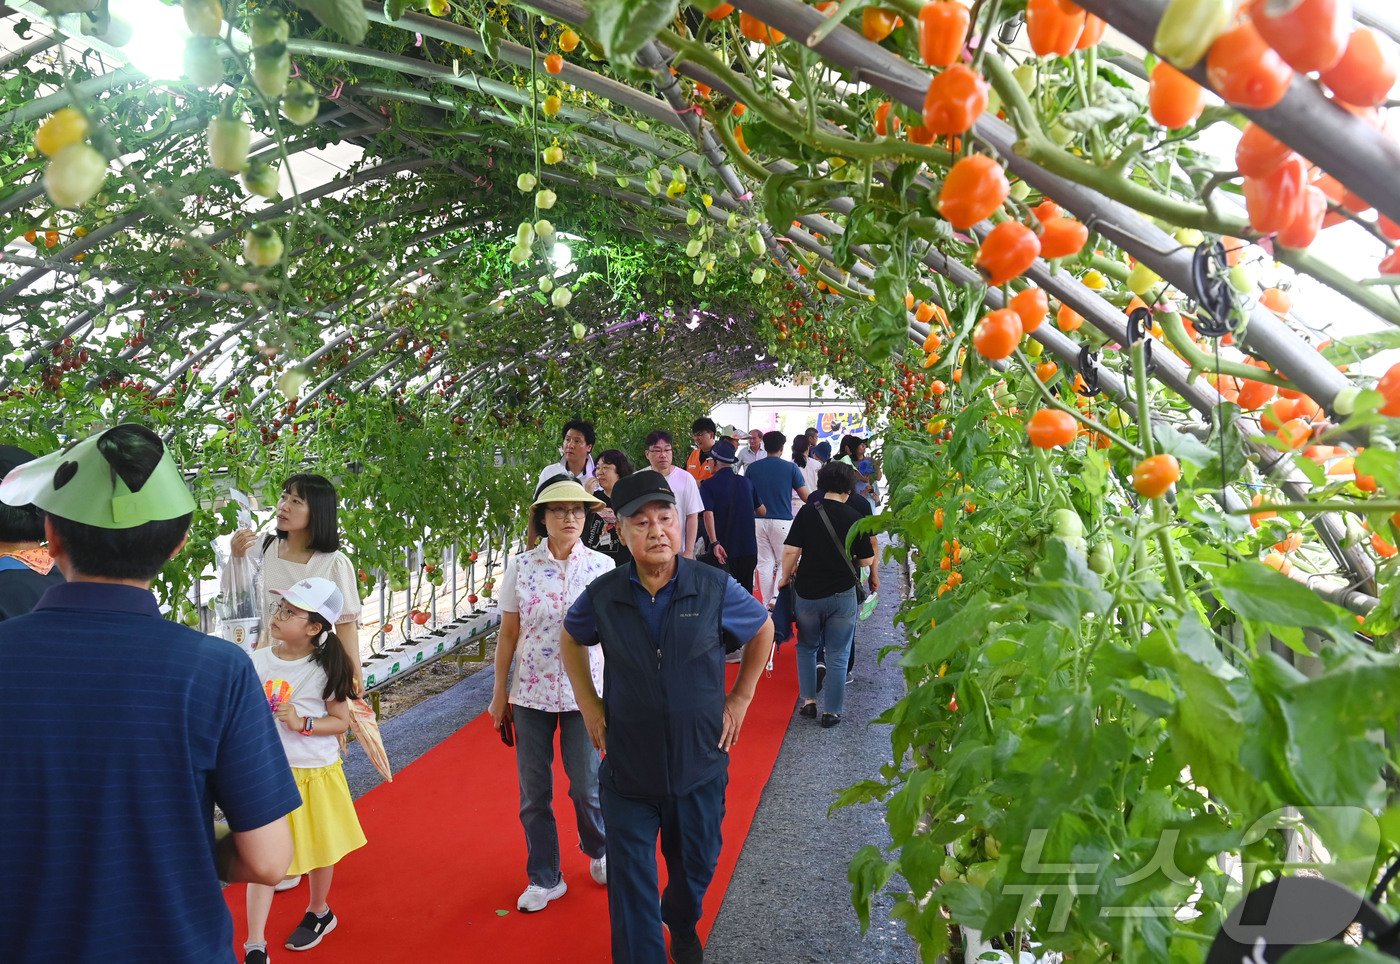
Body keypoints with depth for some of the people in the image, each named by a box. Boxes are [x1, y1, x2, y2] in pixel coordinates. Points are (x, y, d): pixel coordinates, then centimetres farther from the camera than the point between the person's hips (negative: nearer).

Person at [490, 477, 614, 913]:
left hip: (584, 691, -1)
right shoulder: (521, 567, -4)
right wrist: (500, 693, 6)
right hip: (531, 691, 1)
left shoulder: (602, 566, -5)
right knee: (534, 791, 9)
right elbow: (508, 634, 3)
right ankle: (544, 878, 28)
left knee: (587, 785, 5)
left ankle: (599, 851, 36)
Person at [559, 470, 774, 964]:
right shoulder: (603, 595, -10)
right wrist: (590, 705, 3)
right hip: (627, 770, -1)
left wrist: (739, 699, 3)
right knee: (631, 885, 4)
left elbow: (762, 630, 6)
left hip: (700, 766, 1)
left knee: (696, 866, 23)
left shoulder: (715, 588, -12)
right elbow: (571, 639, 12)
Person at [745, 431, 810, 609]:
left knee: (765, 563, 10)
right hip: (782, 521, -2)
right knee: (786, 561, 11)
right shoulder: (790, 468, -3)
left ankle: (767, 605, 12)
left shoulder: (752, 468, 3)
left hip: (759, 521, 3)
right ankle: (777, 597, -6)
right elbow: (805, 496, -1)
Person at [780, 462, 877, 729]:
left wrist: (786, 577, 3)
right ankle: (832, 711, 16)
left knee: (807, 647, 21)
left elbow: (791, 550, -12)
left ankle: (808, 700, 20)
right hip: (842, 594, 0)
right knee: (838, 654, 11)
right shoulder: (855, 518, -7)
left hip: (808, 593, 0)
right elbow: (866, 560, -2)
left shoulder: (807, 512, -8)